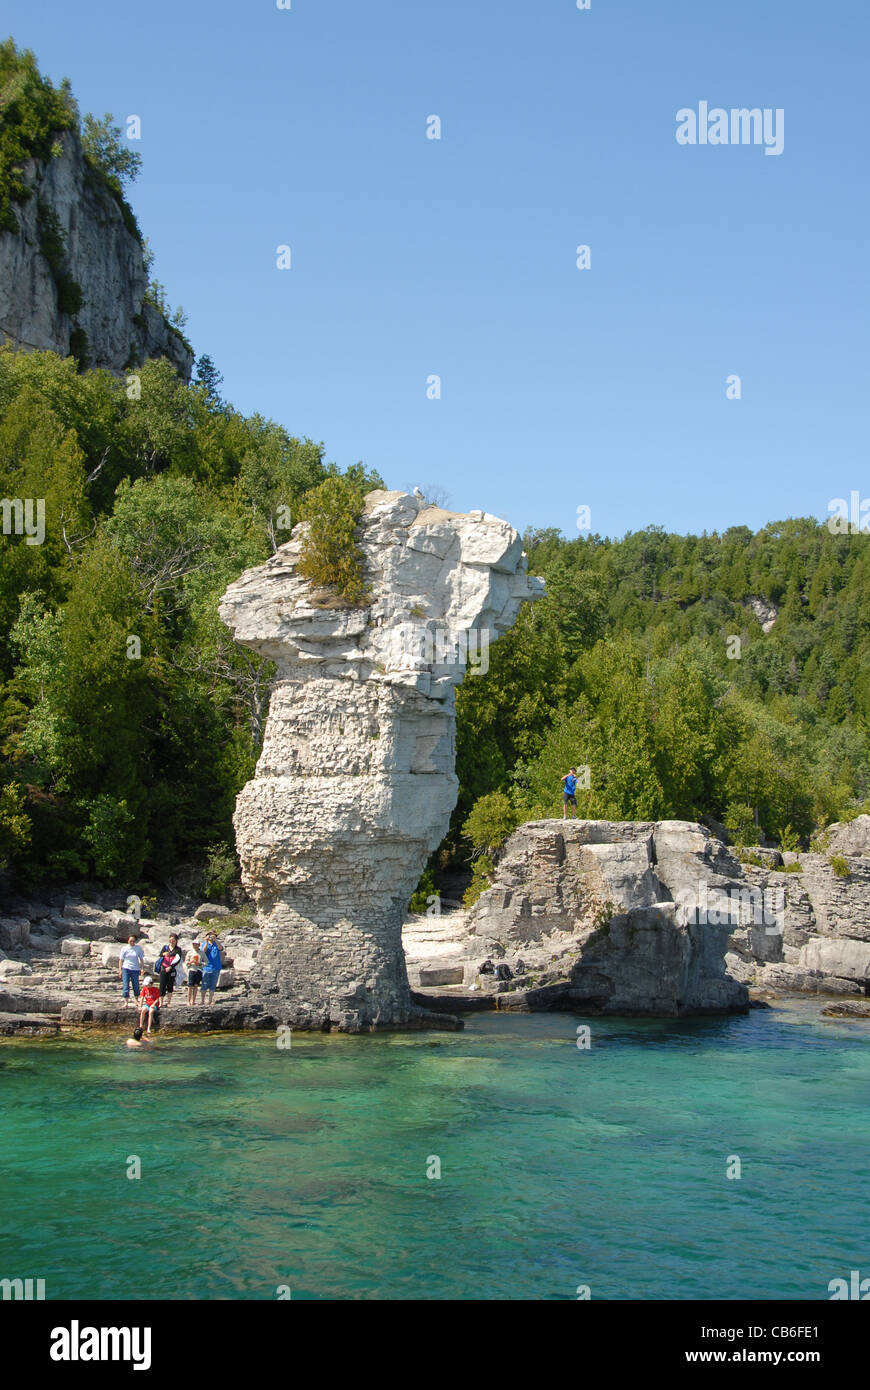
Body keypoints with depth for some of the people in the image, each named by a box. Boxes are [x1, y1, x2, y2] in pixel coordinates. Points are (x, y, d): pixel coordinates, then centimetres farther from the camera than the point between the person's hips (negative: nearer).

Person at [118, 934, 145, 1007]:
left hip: (135, 969, 1)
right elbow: (121, 960, 5)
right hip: (126, 969, -1)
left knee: (136, 986, 6)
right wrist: (120, 970, 0)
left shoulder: (138, 948, 4)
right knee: (126, 986, -7)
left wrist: (142, 968, 1)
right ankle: (126, 1003, -6)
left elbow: (141, 959, 10)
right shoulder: (124, 949, 2)